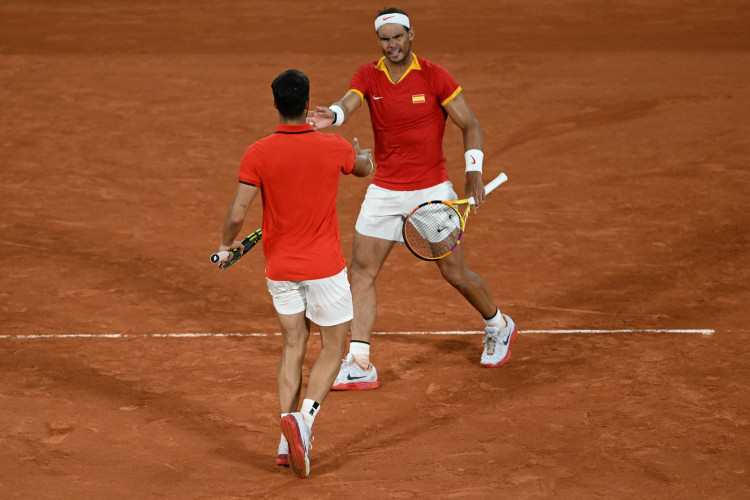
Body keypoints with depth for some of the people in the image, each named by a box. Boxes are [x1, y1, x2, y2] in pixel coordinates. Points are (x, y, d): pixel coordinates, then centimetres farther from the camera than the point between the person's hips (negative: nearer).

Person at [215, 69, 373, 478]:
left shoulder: (257, 154, -12)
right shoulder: (334, 148, -10)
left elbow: (237, 214, -13)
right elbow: (365, 167, 15)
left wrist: (226, 245, 8)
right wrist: (362, 152, 40)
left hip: (280, 268, 2)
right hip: (324, 266, -2)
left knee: (293, 348, 14)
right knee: (334, 348, 9)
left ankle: (288, 440, 9)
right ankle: (303, 418, -13)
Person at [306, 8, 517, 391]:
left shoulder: (434, 76, -9)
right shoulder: (367, 76, -2)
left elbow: (469, 125, -3)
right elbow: (349, 103, -23)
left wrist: (473, 172, -15)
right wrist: (332, 115, -47)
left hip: (432, 190, -3)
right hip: (384, 192, 3)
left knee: (455, 272, 5)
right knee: (362, 271, -5)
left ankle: (498, 327, 34)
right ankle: (359, 365, -3)